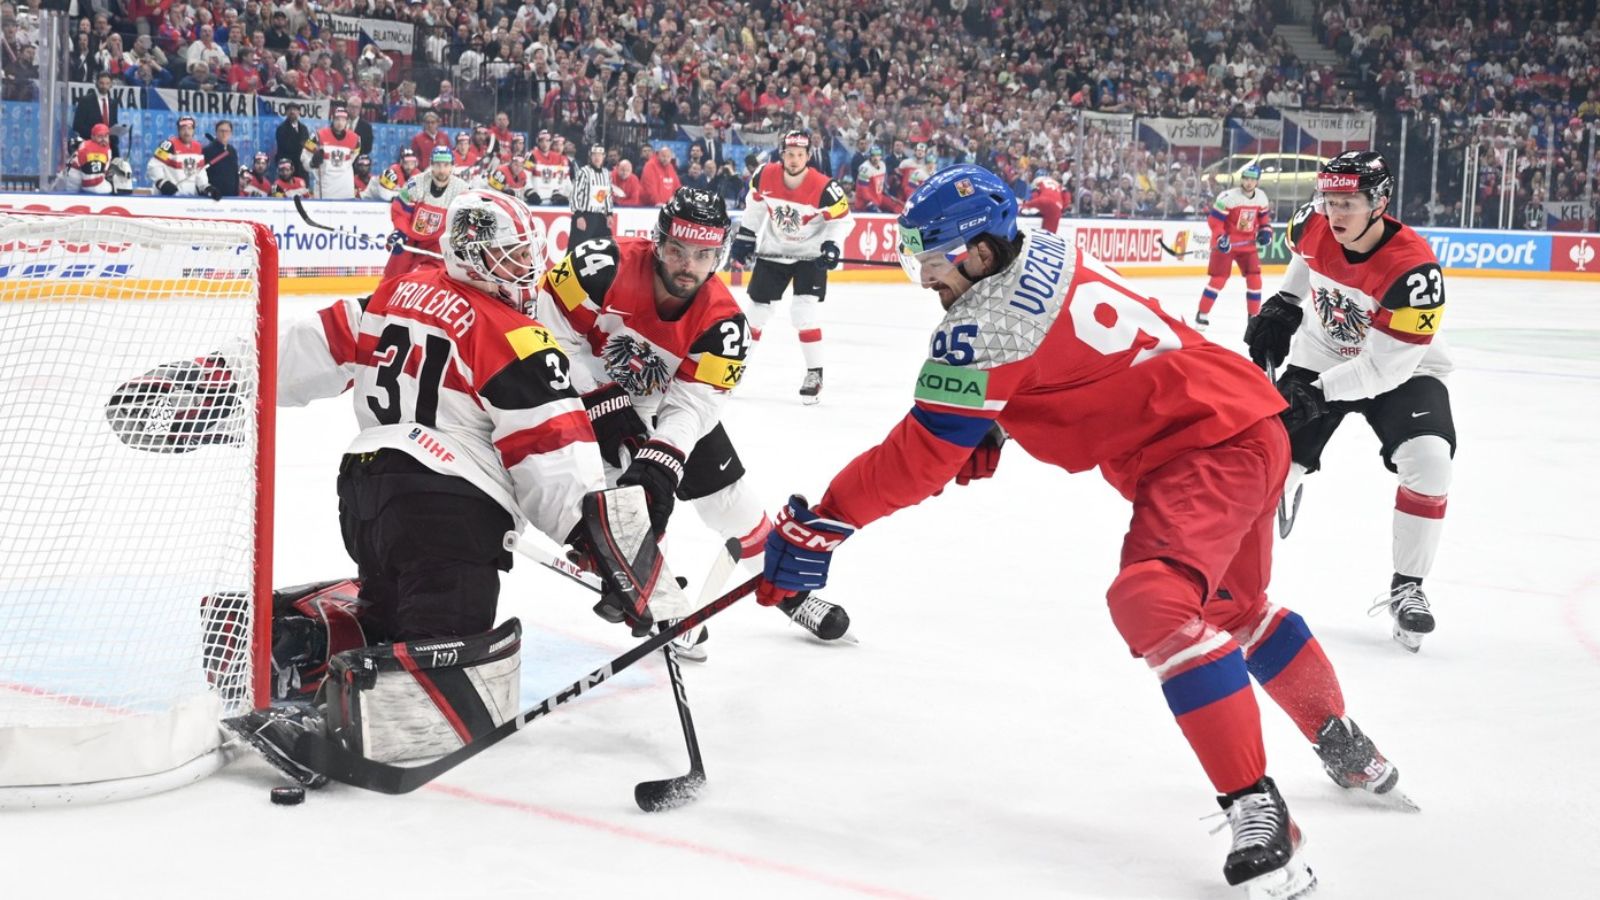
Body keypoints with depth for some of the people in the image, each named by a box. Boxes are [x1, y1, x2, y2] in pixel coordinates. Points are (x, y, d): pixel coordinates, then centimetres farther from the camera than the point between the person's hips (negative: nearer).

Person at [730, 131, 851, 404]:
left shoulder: (823, 187, -24)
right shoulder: (764, 176, -14)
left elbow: (842, 218, -12)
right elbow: (755, 203, 6)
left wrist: (832, 245, -26)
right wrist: (746, 235, 6)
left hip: (810, 255, -3)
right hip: (772, 251, 3)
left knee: (805, 313, -15)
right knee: (757, 309, 9)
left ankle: (815, 373, -3)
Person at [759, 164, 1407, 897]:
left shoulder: (988, 319, -21)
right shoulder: (1044, 254, 7)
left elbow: (922, 452, -21)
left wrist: (825, 523, -17)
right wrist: (986, 429, 12)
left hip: (1206, 446, -11)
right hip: (1245, 421, 11)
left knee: (1154, 600, -28)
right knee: (1234, 605, 29)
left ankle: (1256, 808, -27)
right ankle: (1346, 747, 48)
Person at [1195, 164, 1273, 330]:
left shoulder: (1261, 197, -1)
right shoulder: (1228, 197, -20)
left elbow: (1264, 215, 18)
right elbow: (1214, 219, -19)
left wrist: (1265, 230, 3)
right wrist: (1220, 238, -28)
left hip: (1248, 244, 5)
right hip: (1226, 243, -5)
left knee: (1254, 278, 0)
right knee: (1219, 278, -9)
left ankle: (1254, 316, 13)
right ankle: (1202, 315, -1)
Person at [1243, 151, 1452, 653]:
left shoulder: (1413, 268, -33)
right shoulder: (1313, 226, -18)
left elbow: (1385, 368, -30)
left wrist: (1318, 394, -33)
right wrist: (1283, 305, 7)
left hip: (1400, 369, -4)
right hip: (1318, 360, 4)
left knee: (1429, 460, -25)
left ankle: (1406, 588, -9)